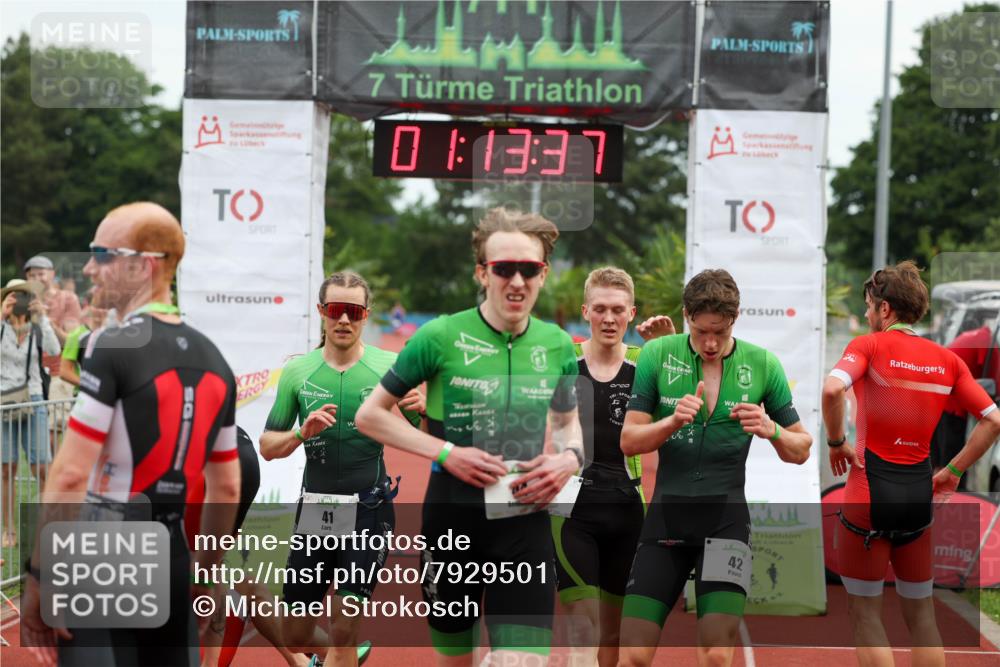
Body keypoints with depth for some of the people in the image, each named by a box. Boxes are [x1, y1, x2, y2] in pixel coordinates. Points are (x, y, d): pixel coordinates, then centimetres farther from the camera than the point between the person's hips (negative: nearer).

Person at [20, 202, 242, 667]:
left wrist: (37, 578, -12)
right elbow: (226, 489, 15)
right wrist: (201, 573, 24)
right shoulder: (213, 361, 10)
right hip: (172, 561, 7)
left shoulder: (112, 348, -11)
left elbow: (70, 476, -16)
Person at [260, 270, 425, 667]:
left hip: (369, 511, -3)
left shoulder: (390, 367, -2)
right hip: (314, 510, 3)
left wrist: (423, 411, -20)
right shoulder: (297, 372, 3)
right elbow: (268, 448, 7)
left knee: (344, 631, -11)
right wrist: (303, 432, -14)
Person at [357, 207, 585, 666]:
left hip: (525, 524, 2)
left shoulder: (557, 345, 2)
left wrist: (569, 457, -3)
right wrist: (444, 452, -14)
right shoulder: (440, 337, -9)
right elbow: (370, 415, -2)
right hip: (452, 520, -1)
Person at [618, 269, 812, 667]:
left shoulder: (762, 365, -1)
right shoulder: (657, 355, -1)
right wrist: (673, 421, -20)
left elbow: (800, 451, 6)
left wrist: (772, 431, -16)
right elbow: (629, 442, -1)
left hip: (725, 518, -1)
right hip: (666, 514, 1)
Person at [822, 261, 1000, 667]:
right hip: (919, 493, 5)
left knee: (864, 612, 7)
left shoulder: (868, 346, -6)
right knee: (920, 612, 17)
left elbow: (832, 389, -24)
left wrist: (836, 442, -10)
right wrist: (954, 471, 11)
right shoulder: (947, 359, 8)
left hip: (870, 493, -5)